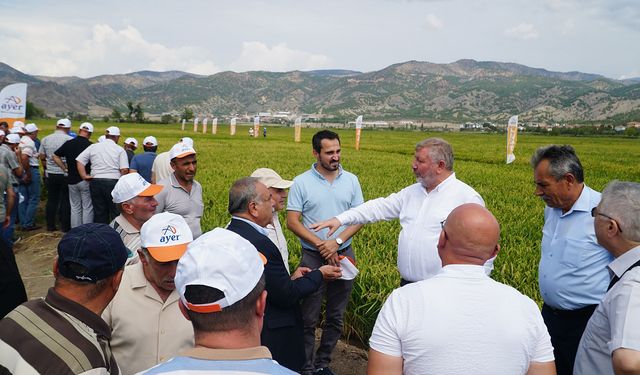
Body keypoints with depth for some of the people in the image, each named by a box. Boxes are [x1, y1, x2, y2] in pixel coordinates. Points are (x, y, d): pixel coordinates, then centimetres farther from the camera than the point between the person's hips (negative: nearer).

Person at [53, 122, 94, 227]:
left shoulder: (68, 143, 3)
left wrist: (65, 168, 11)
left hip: (72, 180, 4)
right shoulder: (90, 145, -12)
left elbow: (55, 156, 9)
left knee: (75, 208, 13)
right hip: (85, 180, -4)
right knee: (87, 208, 3)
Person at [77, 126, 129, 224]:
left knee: (99, 212, 12)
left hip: (95, 182, 4)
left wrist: (84, 176, 5)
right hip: (113, 182, -4)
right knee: (116, 212, 3)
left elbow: (79, 160, 4)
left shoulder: (93, 147, 9)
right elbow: (124, 169, -11)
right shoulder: (120, 150, -2)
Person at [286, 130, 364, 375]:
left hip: (343, 255, 3)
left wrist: (337, 241, -15)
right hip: (313, 257, -3)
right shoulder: (301, 183, -6)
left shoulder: (351, 180, 1)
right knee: (308, 318, 5)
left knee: (336, 317, 13)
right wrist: (321, 244, -18)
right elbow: (292, 222, -9)